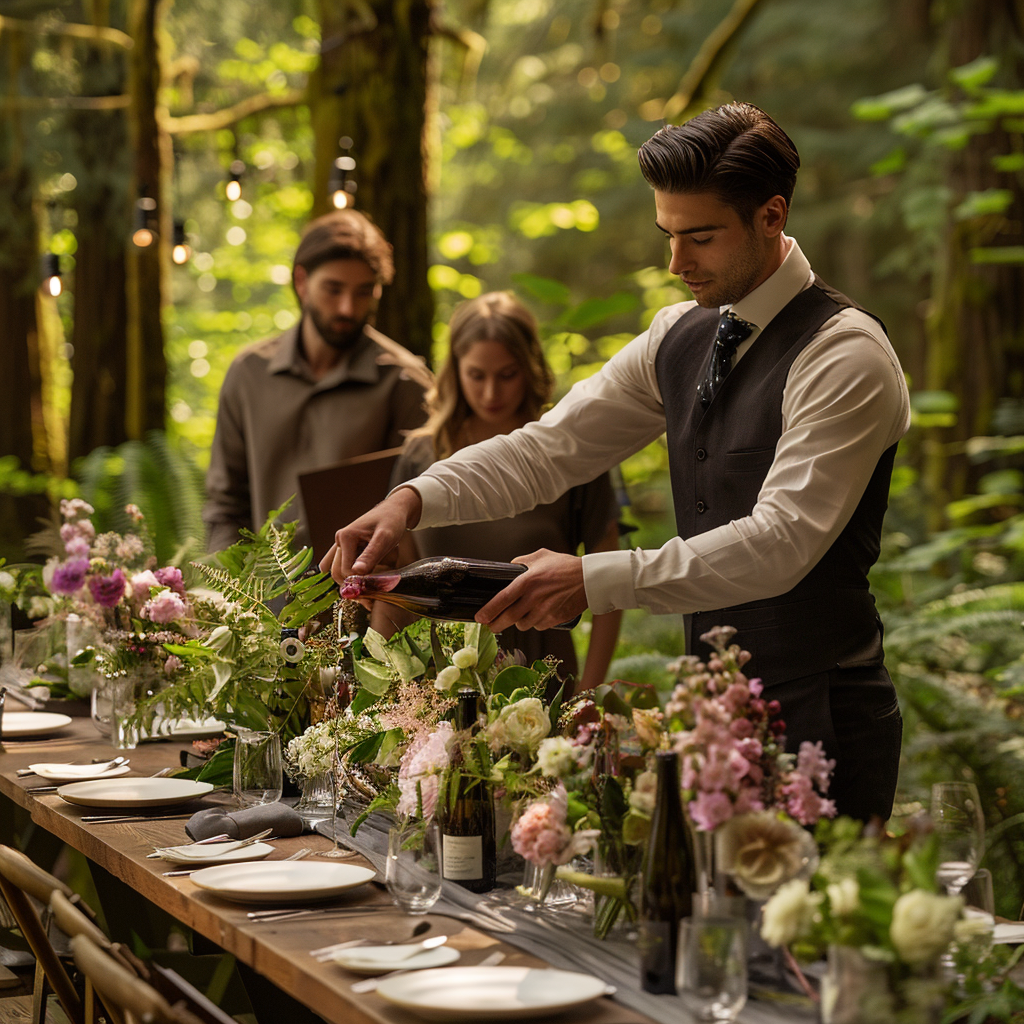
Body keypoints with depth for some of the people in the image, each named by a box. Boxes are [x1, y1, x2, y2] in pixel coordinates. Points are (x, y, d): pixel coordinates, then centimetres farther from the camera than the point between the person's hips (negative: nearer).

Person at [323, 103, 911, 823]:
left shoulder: (847, 354, -17)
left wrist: (596, 581, -32)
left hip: (822, 724, -7)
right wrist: (415, 500, -12)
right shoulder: (682, 337, 7)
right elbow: (552, 447, 4)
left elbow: (781, 543, -26)